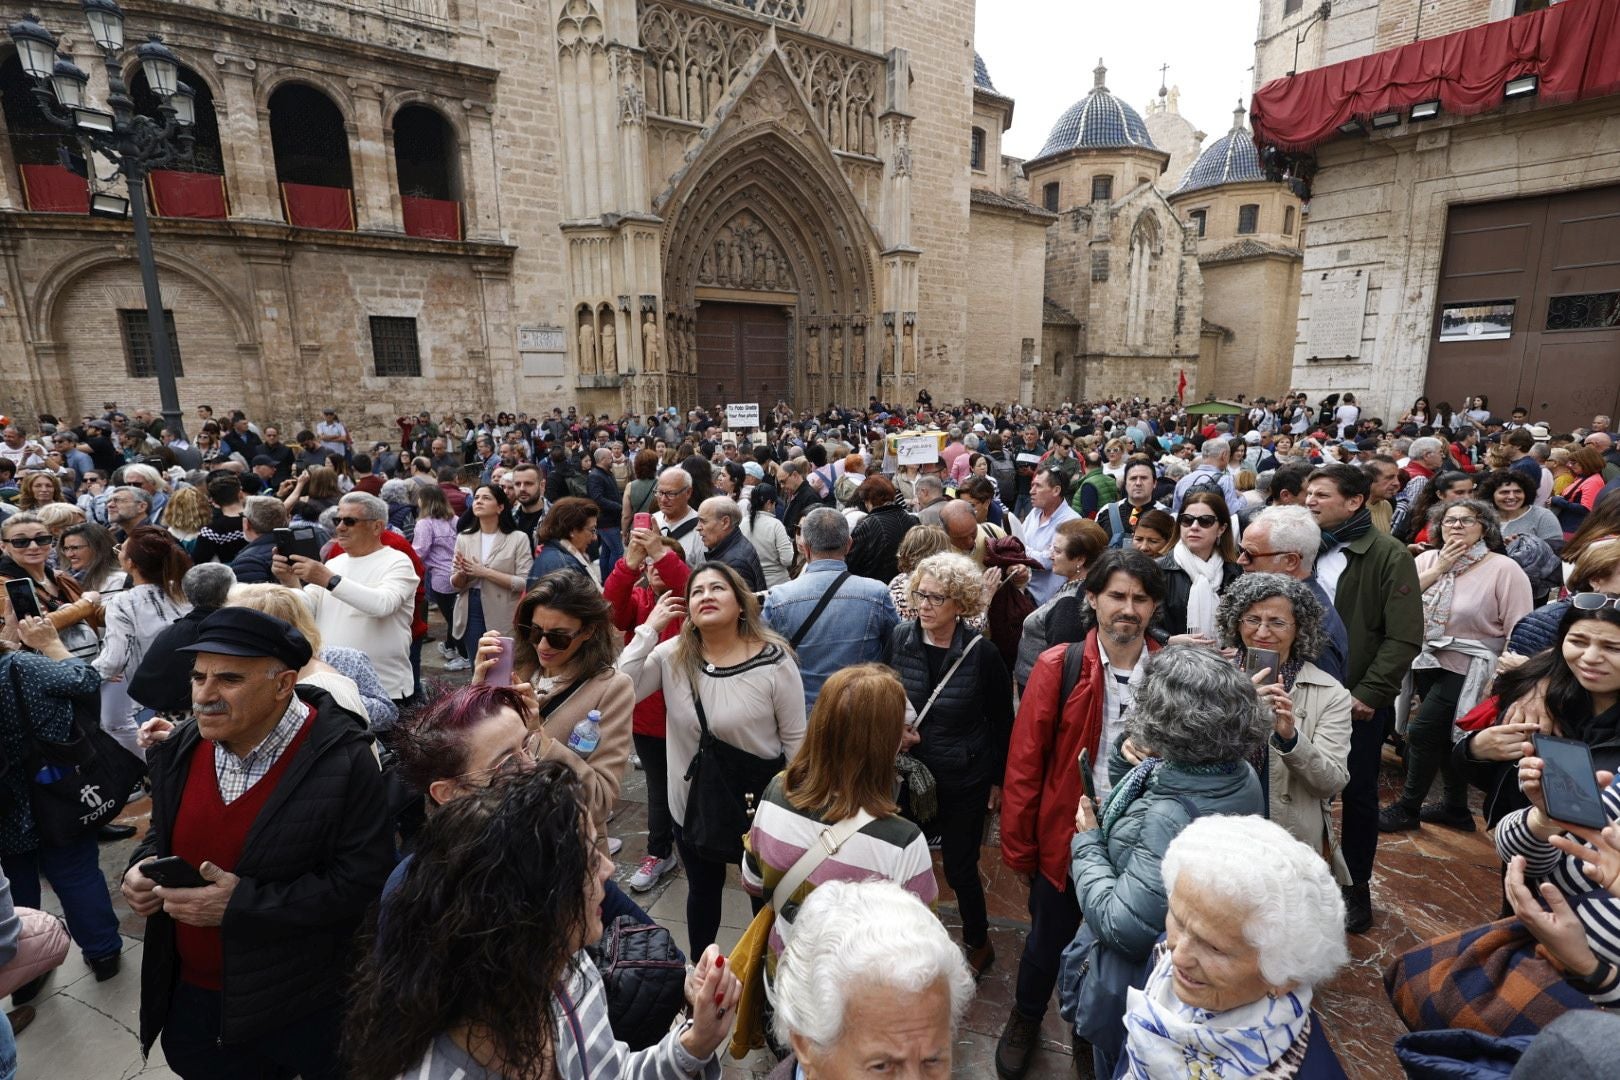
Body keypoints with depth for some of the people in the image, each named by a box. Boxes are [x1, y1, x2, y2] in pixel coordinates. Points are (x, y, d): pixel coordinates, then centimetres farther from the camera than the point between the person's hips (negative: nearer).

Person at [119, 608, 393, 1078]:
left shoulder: (343, 761, -26)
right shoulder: (180, 749, -5)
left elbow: (363, 881, -24)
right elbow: (165, 832, 13)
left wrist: (242, 904, -28)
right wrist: (144, 867, -8)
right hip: (190, 992, 5)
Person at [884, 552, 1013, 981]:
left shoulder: (981, 653, -16)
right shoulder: (900, 638, -10)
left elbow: (1002, 720, -5)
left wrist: (999, 780, 1)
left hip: (964, 782, -2)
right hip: (907, 774, 3)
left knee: (960, 867, 10)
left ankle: (979, 945, 38)